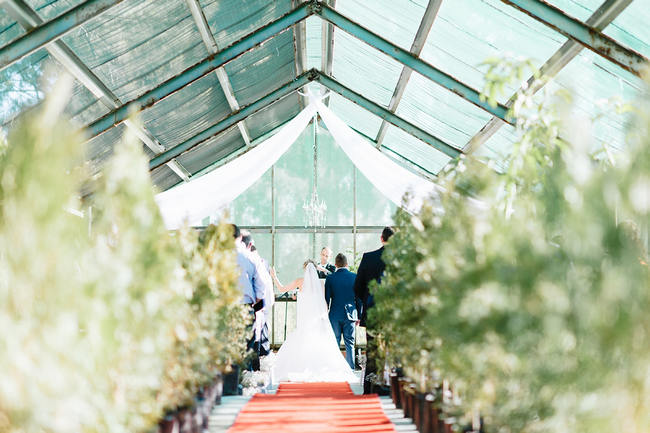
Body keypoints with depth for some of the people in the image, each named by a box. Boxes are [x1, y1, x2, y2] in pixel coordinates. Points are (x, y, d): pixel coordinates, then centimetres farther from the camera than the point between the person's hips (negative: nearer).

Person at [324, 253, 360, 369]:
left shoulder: (330, 278, -4)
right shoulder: (355, 277, -2)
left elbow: (326, 298, 0)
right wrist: (359, 316, 10)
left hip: (335, 315, 0)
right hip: (350, 315, 0)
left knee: (335, 343, 6)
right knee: (349, 343, 5)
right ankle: (350, 368, 3)